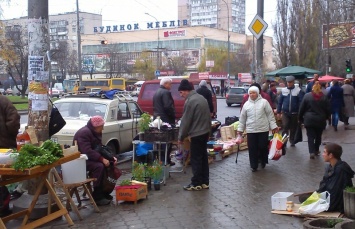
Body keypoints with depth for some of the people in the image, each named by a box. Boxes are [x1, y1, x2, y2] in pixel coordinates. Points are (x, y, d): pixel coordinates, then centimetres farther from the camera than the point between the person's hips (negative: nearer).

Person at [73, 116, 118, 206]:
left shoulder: (95, 133, 8)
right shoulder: (84, 133, -22)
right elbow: (87, 151, -32)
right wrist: (102, 159, -34)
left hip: (89, 157, 9)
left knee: (108, 164, -7)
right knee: (99, 166, -30)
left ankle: (104, 191, 1)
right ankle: (97, 196, -24)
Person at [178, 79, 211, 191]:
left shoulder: (190, 101, -16)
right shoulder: (201, 98, 12)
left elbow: (186, 121, -15)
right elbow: (207, 116, 17)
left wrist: (181, 137, -7)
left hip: (197, 134, -9)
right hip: (205, 132, 9)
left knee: (196, 159, -1)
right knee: (203, 157, 13)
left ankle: (196, 183, 4)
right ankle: (204, 182, 18)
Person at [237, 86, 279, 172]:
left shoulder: (264, 102, 0)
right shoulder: (246, 104, 7)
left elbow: (270, 115, 1)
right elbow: (242, 118, 13)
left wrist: (273, 126, -2)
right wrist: (240, 129, 13)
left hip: (263, 129, -2)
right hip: (251, 130, 2)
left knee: (263, 147, 3)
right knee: (252, 148, 2)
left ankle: (263, 162, 26)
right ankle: (254, 165, 12)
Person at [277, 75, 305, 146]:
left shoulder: (298, 90, -4)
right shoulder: (283, 90, 3)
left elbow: (301, 102, -7)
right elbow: (280, 101, 8)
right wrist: (278, 112, 6)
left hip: (294, 113, 0)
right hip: (285, 112, 1)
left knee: (293, 128, 11)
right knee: (285, 127, -10)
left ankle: (292, 141, 25)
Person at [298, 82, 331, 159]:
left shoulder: (307, 96, -5)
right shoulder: (324, 97, -2)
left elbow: (301, 108, -2)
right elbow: (328, 110, 3)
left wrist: (300, 118, 9)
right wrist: (326, 117, 20)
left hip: (309, 120, -2)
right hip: (320, 120, 2)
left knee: (310, 136, -1)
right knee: (318, 136, 18)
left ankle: (312, 152, -15)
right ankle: (316, 150, 28)